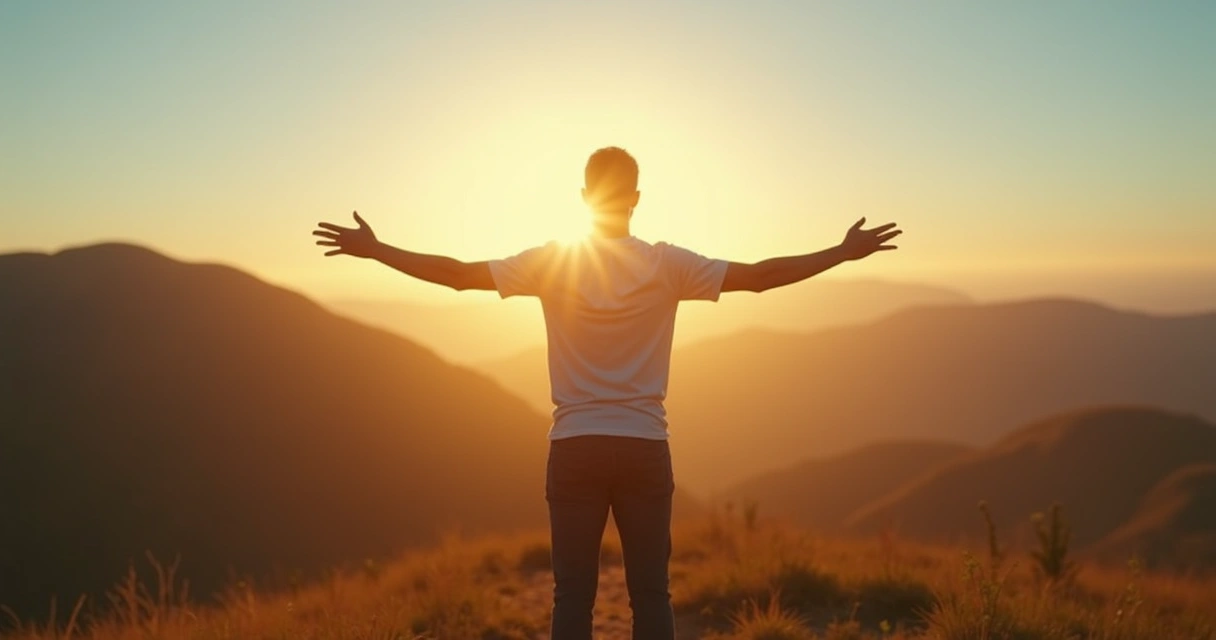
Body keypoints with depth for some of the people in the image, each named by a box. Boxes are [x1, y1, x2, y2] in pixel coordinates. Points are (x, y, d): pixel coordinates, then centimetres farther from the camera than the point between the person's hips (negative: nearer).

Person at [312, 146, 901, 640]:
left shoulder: (551, 262, -1)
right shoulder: (667, 265, -2)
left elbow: (456, 274, -1)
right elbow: (760, 276, -3)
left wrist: (373, 250, 9)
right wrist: (845, 252, 5)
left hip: (575, 448, 0)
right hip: (644, 447, 0)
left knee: (573, 593, 5)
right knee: (650, 592, 5)